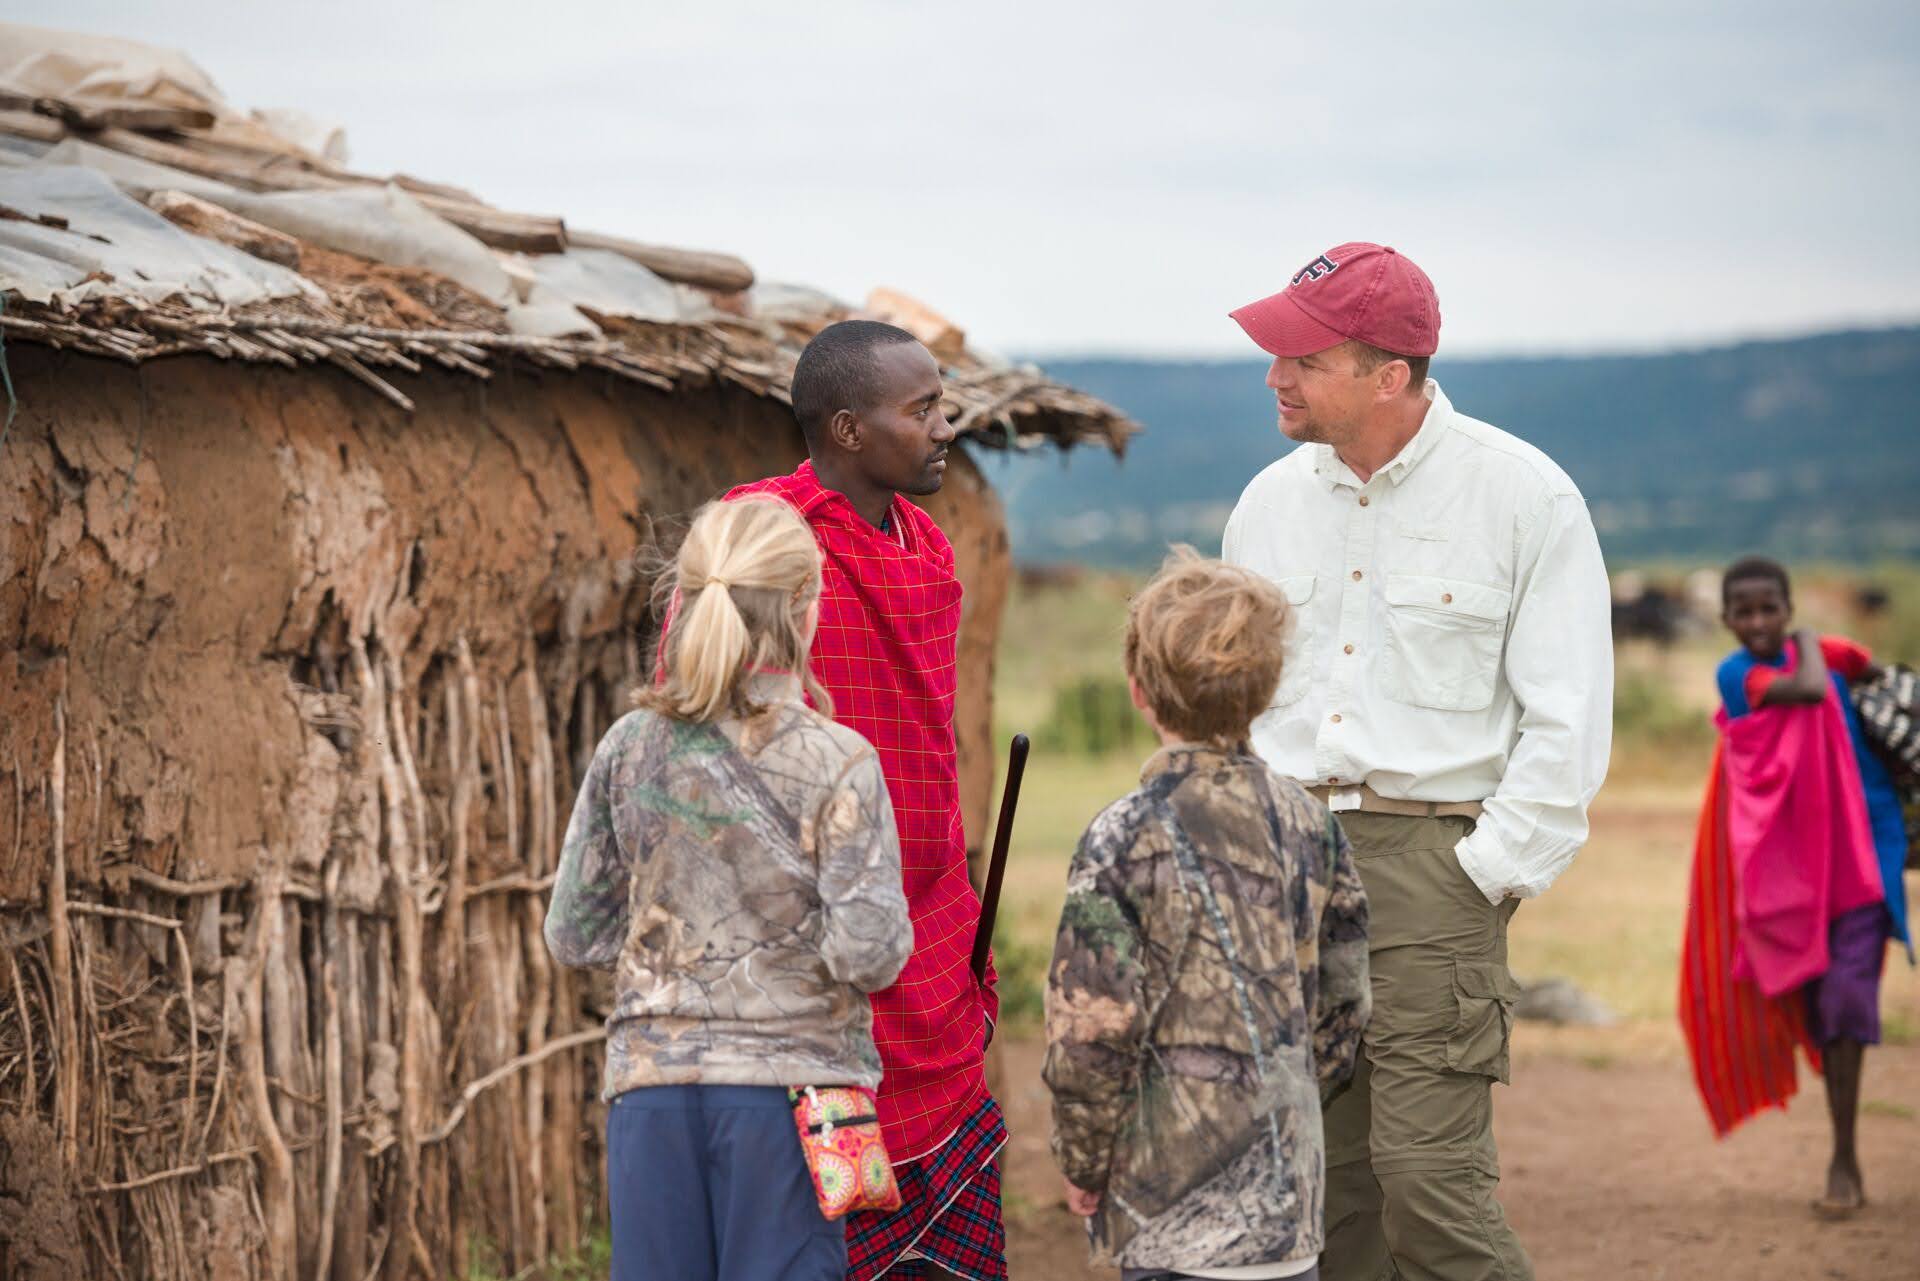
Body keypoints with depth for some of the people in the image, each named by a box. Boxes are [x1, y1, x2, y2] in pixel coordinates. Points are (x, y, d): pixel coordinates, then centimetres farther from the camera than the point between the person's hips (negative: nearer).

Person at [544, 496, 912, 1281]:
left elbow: (573, 934, 7)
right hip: (788, 1084, -3)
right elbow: (869, 952, -14)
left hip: (652, 1085, 4)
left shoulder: (629, 749, 2)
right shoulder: (836, 762, -9)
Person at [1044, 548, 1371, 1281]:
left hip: (1176, 1202, -6)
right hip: (1287, 1189, 6)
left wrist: (1082, 1162, -2)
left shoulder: (1128, 839, -14)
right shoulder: (1307, 824, 5)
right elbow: (1342, 1006, 12)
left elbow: (1091, 1034, -15)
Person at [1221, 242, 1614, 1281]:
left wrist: (1492, 872, -9)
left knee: (1428, 1175, -14)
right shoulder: (1270, 503, 12)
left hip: (1431, 856, -5)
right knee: (1318, 1177, 5)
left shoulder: (1525, 497, -3)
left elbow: (1567, 719, -4)